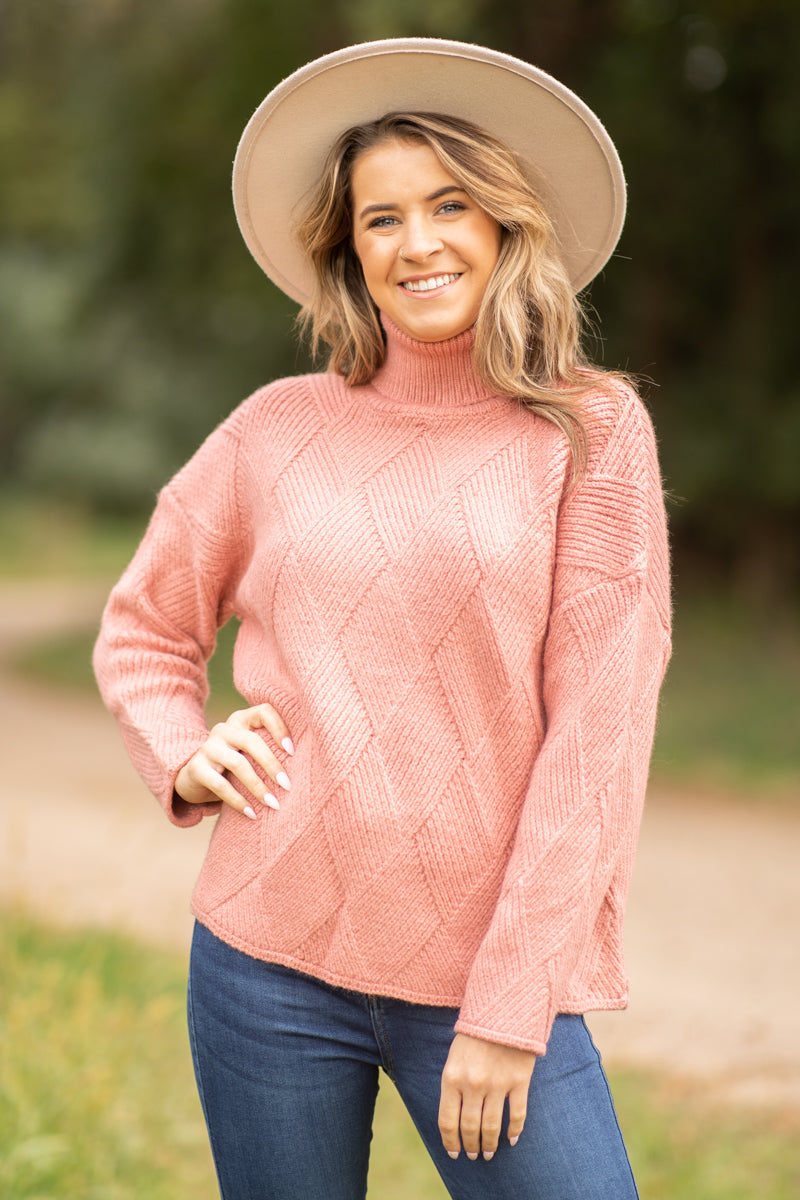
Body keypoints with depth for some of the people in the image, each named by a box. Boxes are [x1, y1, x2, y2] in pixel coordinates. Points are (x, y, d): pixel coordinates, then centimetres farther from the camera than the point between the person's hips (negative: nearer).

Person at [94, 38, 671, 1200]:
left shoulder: (591, 432, 0)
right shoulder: (279, 429, 6)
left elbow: (597, 730, -4)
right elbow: (143, 631, 19)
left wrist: (509, 1009, -8)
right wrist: (183, 756, -1)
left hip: (490, 978, -2)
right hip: (268, 956, 2)